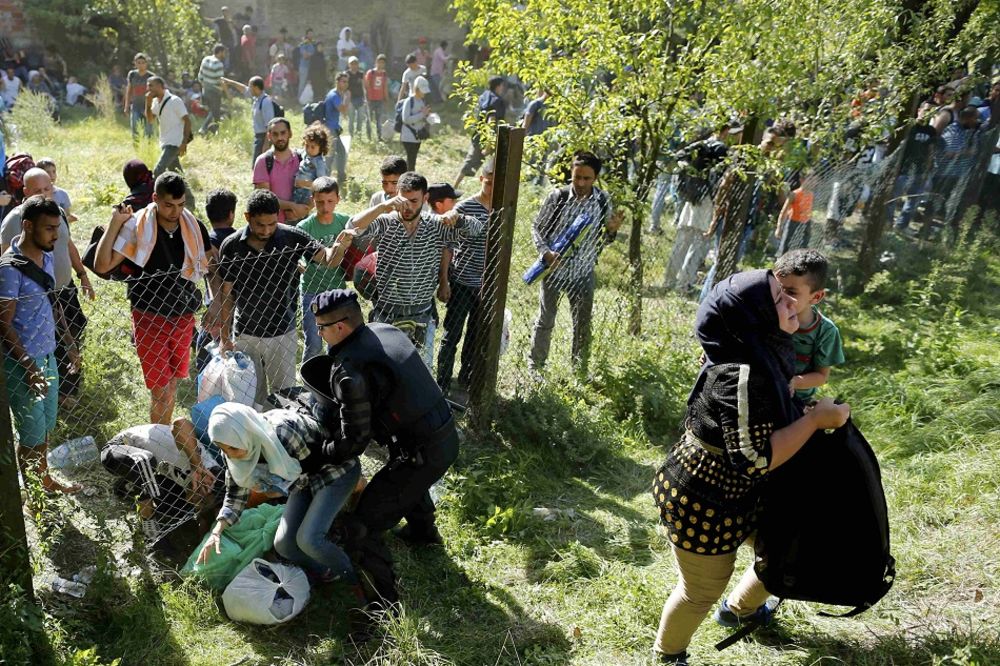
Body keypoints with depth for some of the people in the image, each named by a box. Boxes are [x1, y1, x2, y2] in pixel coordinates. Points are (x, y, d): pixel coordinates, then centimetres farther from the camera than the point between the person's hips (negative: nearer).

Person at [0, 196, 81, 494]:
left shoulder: (46, 256, 3)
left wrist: (69, 342, 17)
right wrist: (30, 369, -22)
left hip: (47, 356, 7)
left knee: (47, 426, 19)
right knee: (33, 434, 4)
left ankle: (45, 481, 35)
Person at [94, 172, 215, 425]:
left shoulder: (194, 227, -2)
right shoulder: (136, 227, -13)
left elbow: (211, 266, 10)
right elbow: (102, 266, -17)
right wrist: (114, 223, -20)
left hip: (184, 316, 4)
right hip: (150, 318, -4)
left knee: (172, 382, 17)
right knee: (161, 389, -2)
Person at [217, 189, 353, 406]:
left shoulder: (292, 238, -11)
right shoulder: (231, 246, -8)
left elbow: (328, 259, -11)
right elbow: (227, 294, -1)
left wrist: (339, 247, -35)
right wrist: (225, 337, 1)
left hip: (282, 334, -1)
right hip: (245, 335, 1)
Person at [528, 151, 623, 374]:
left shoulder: (602, 200, -5)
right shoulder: (557, 197, -13)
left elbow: (603, 239, 5)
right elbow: (537, 228, -3)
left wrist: (612, 230, -18)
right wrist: (546, 252, -19)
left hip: (583, 271, 2)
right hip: (554, 267, -2)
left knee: (583, 323, 13)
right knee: (545, 320, 11)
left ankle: (580, 368, 29)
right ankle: (535, 366, 26)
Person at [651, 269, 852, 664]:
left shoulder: (758, 355, -4)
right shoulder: (743, 377, -34)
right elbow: (755, 458, -32)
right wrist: (816, 419, -24)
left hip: (736, 495, 9)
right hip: (702, 503, -9)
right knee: (701, 591, 13)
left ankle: (738, 609, 52)